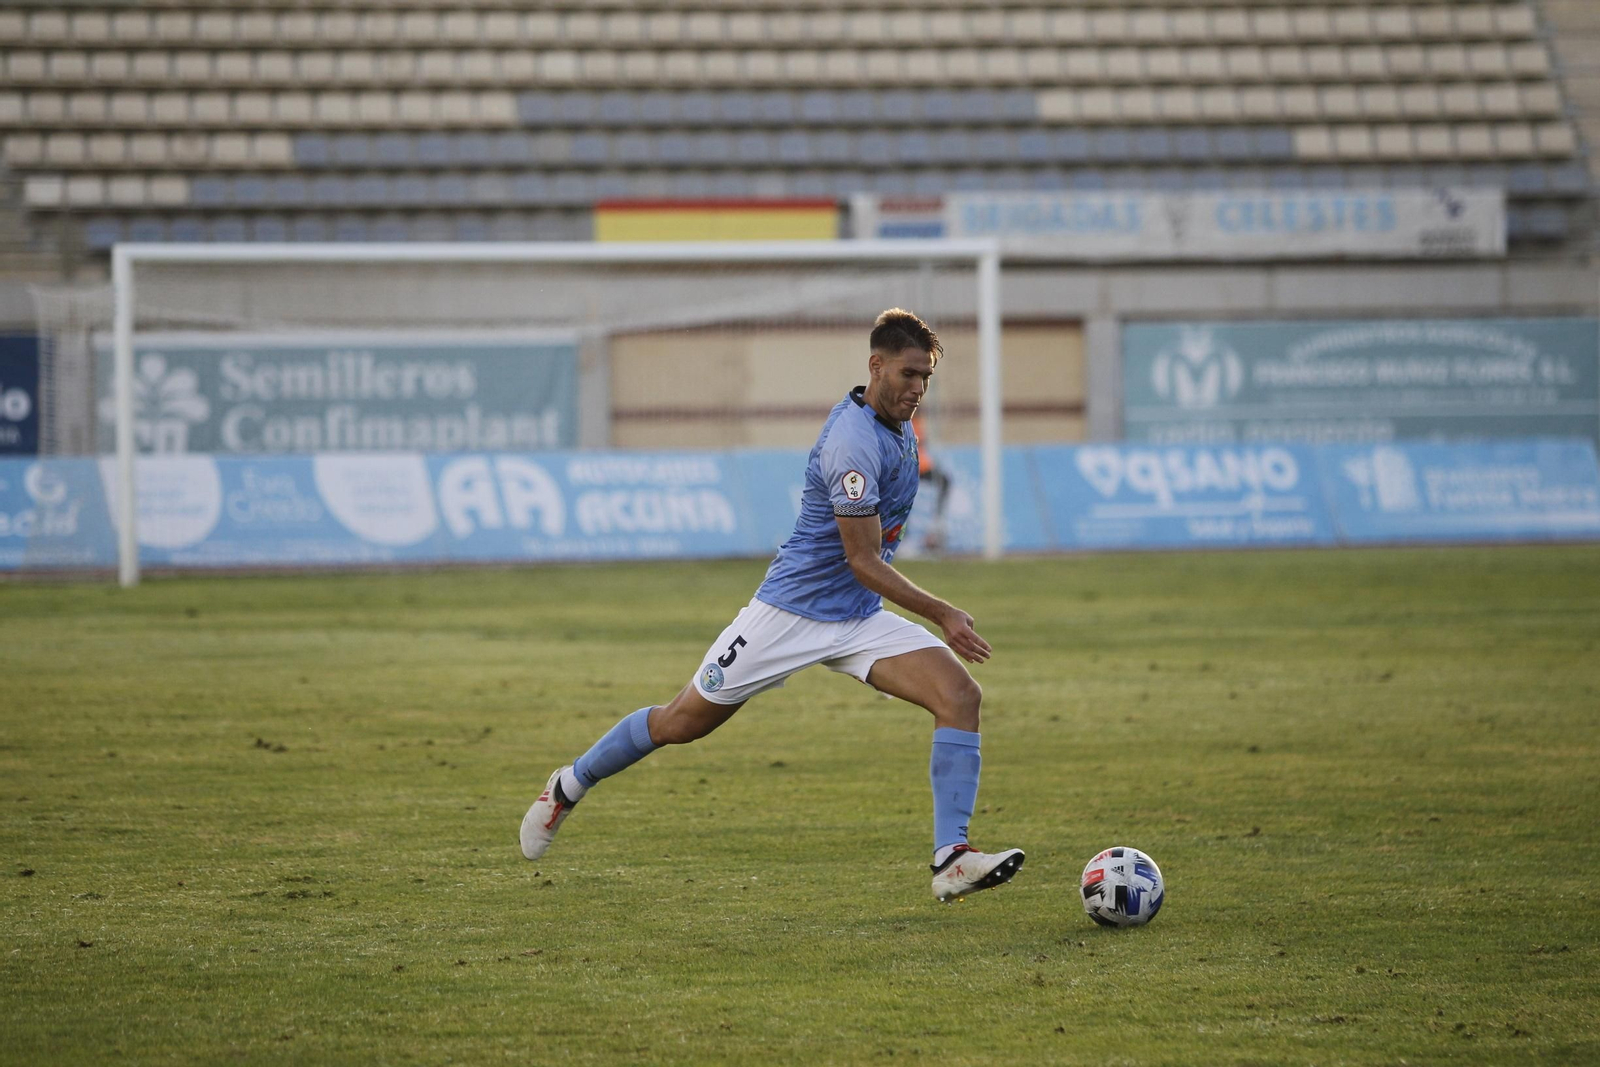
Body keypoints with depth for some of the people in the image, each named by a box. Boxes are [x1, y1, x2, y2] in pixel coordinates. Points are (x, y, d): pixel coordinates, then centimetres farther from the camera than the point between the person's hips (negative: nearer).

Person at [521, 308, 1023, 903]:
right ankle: (571, 786, 30)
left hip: (860, 619, 8)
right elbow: (863, 562, -22)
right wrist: (942, 615, -21)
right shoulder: (854, 441, -24)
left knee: (960, 695, -15)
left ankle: (952, 862, -19)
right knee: (682, 723, 4)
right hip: (792, 610, -8)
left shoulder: (897, 428, 6)